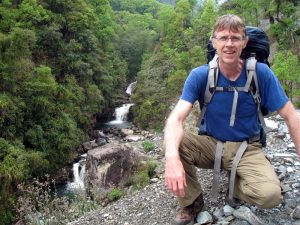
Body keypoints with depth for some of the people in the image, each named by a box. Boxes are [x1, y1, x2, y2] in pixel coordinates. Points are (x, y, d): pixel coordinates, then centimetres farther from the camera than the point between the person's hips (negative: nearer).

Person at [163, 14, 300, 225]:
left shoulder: (261, 73, -13)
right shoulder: (200, 75, -14)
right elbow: (177, 117, -26)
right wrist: (172, 157, -46)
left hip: (246, 148, 0)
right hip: (210, 144, 1)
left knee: (270, 194, -29)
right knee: (173, 143, -29)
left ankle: (235, 183, 8)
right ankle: (192, 200, -2)